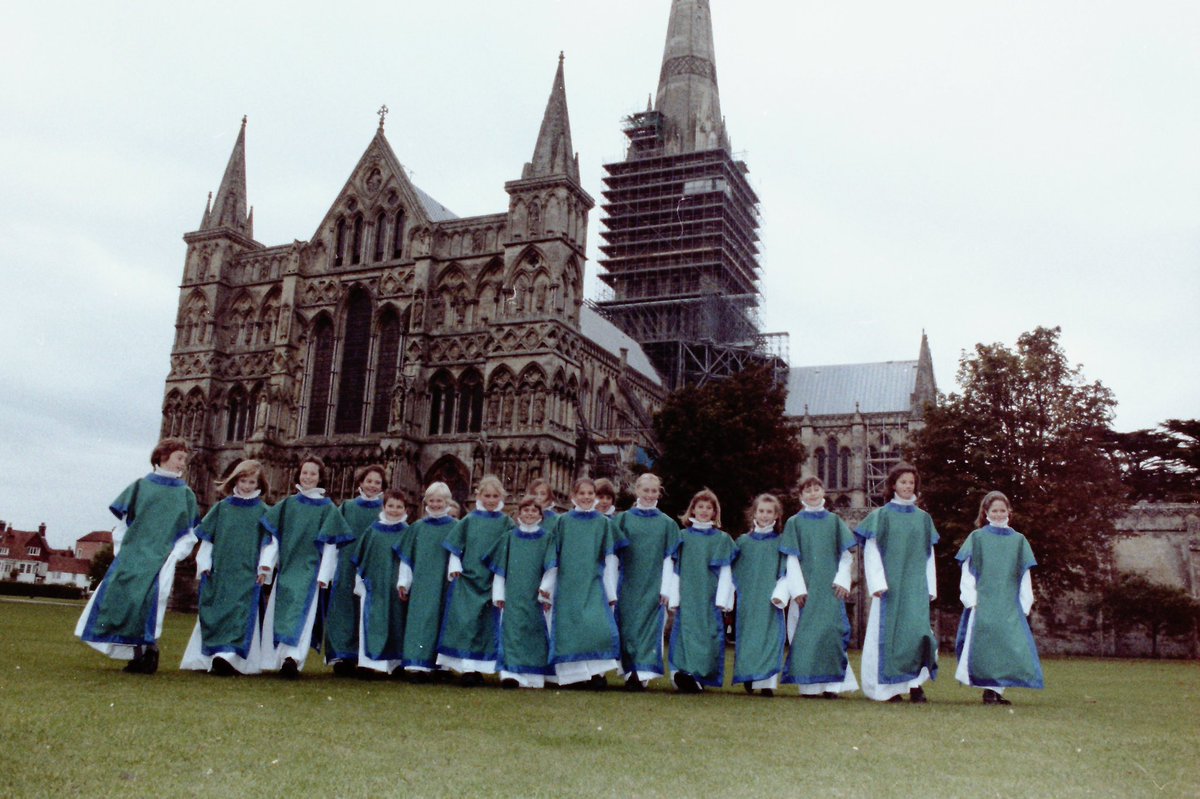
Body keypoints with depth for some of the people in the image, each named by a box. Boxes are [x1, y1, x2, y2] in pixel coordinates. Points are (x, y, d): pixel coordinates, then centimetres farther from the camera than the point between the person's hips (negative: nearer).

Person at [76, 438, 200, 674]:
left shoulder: (185, 494, 11)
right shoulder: (140, 486, 11)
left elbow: (189, 534, 8)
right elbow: (123, 523, 11)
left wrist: (174, 555, -5)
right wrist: (120, 552, 1)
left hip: (162, 556, -1)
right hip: (132, 554, 1)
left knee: (150, 598, -18)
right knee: (120, 595, -8)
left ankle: (150, 650, -8)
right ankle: (137, 654, 2)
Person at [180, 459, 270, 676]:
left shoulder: (263, 512, 4)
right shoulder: (221, 508, 11)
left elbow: (268, 544, 2)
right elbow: (207, 538, 12)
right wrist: (204, 563, 3)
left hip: (247, 575, -3)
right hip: (218, 572, 3)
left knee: (239, 613, -12)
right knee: (214, 613, 4)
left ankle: (228, 655, -20)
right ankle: (206, 658, 11)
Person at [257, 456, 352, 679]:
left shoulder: (328, 508, 2)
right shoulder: (286, 504, 10)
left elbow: (330, 545, -1)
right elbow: (274, 537, 8)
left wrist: (323, 575, -7)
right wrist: (266, 564, -4)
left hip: (310, 570, -3)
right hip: (286, 567, 3)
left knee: (301, 612, -12)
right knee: (278, 613, 0)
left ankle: (293, 657, -20)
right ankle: (285, 659, 5)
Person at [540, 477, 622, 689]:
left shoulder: (603, 523, 7)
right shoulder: (562, 522, 7)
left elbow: (610, 560, 6)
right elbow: (553, 556, 8)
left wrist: (611, 591, 2)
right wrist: (547, 584, 5)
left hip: (593, 584, -1)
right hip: (567, 584, 1)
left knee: (598, 626, -16)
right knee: (568, 629, -2)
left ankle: (597, 671, -5)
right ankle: (574, 673, 8)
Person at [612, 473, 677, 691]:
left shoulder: (667, 523, 7)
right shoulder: (623, 519, 6)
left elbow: (669, 558, 4)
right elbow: (613, 555, 5)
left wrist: (665, 589, -4)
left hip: (653, 586, 0)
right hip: (628, 585, 0)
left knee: (650, 626, -5)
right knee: (628, 626, -1)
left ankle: (642, 674, -2)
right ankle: (631, 673, 6)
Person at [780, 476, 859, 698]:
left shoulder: (834, 521, 10)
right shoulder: (794, 522, 6)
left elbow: (846, 555, 9)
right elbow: (792, 559, 2)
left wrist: (842, 580, -5)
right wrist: (798, 588, -7)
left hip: (830, 588, 1)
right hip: (806, 587, -1)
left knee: (831, 631, -7)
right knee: (806, 634, -4)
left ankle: (831, 683, -2)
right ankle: (809, 684, 1)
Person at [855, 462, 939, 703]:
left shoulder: (923, 518, 12)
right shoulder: (881, 516, 2)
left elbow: (929, 556, 15)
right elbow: (871, 552, -2)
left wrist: (931, 588, 9)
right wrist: (877, 583, -11)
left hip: (916, 587, 2)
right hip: (889, 585, -2)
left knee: (918, 631, -10)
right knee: (890, 632, -2)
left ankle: (916, 684, -6)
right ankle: (890, 688, 6)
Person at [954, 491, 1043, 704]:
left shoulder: (1018, 540, 11)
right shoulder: (977, 538, 5)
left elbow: (1024, 576, 12)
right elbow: (967, 572, 2)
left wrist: (1024, 604, 5)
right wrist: (971, 599, -7)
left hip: (1009, 604, 2)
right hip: (983, 602, -2)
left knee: (1007, 644, -3)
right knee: (985, 644, -9)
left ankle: (997, 689, 5)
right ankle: (989, 689, -4)